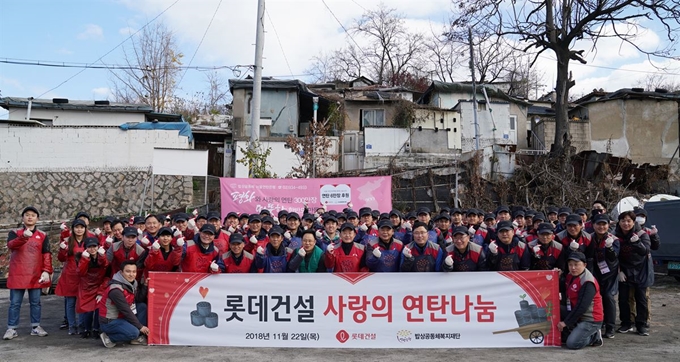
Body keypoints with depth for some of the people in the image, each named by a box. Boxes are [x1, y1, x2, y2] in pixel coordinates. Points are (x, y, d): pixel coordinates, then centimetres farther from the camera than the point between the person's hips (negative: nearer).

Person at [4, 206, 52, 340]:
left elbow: (47, 255, 0)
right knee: (15, 303, 3)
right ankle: (11, 329, 10)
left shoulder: (43, 236, 6)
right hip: (17, 275, -1)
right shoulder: (14, 233, 2)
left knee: (35, 302, 7)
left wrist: (46, 271, -12)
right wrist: (24, 237, -38)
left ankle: (36, 327, 15)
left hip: (36, 275, 1)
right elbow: (11, 245, -20)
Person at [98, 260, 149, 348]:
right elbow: (125, 310, -23)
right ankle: (108, 338, -3)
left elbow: (139, 300, 3)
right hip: (109, 321, -9)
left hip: (122, 316, 9)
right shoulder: (116, 290, -26)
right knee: (133, 332, -27)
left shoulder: (132, 283, 0)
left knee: (142, 306, 0)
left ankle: (138, 338, 0)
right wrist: (140, 326, -17)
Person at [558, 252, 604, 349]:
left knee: (572, 344, -21)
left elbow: (582, 307, -24)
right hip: (576, 315, 8)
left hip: (590, 320, -8)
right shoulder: (570, 276, 7)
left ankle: (594, 336, 5)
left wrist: (566, 322, -21)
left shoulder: (588, 283, -20)